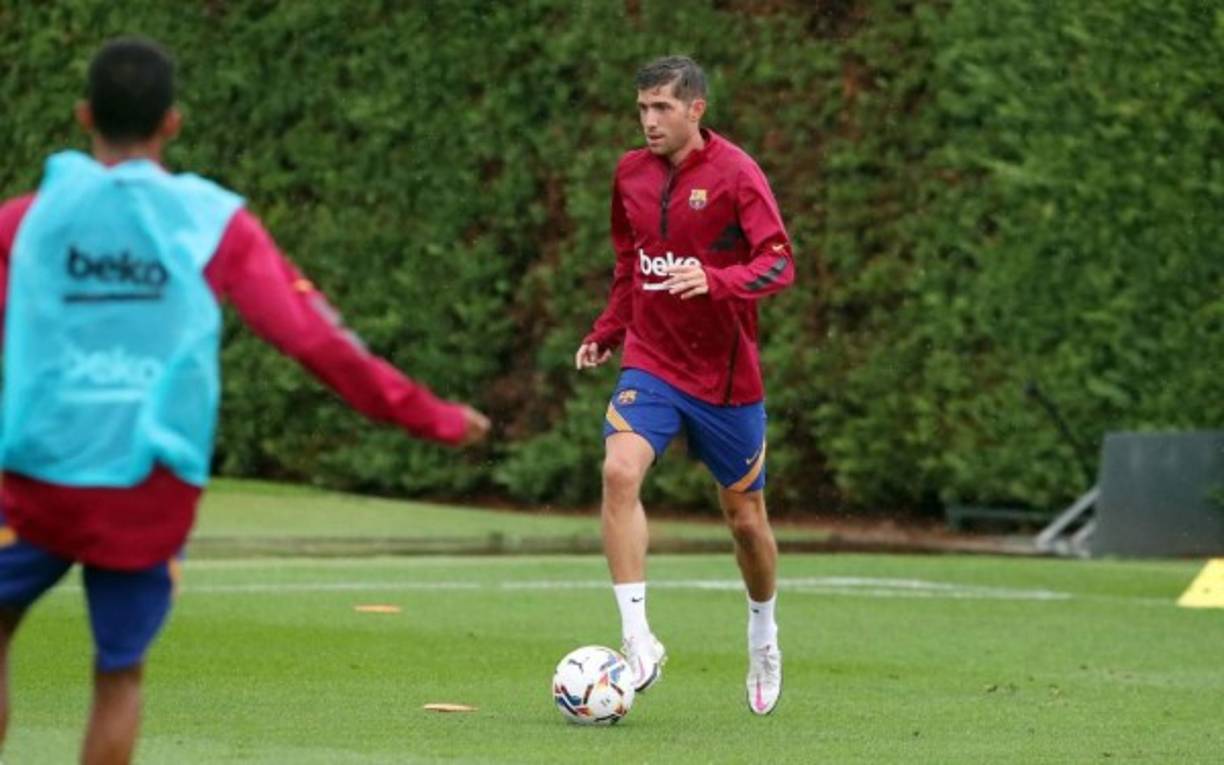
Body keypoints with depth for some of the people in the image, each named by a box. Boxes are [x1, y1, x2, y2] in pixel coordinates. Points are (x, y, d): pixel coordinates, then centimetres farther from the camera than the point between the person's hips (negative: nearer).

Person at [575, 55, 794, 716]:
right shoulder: (631, 173, 4)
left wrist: (715, 281, -34)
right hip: (651, 363, 3)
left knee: (745, 517, 9)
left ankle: (763, 638, 38)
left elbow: (778, 263, -18)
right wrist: (607, 332, 12)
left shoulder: (735, 173, -11)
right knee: (620, 472, -24)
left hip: (726, 375, -3)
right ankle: (638, 640, -24)